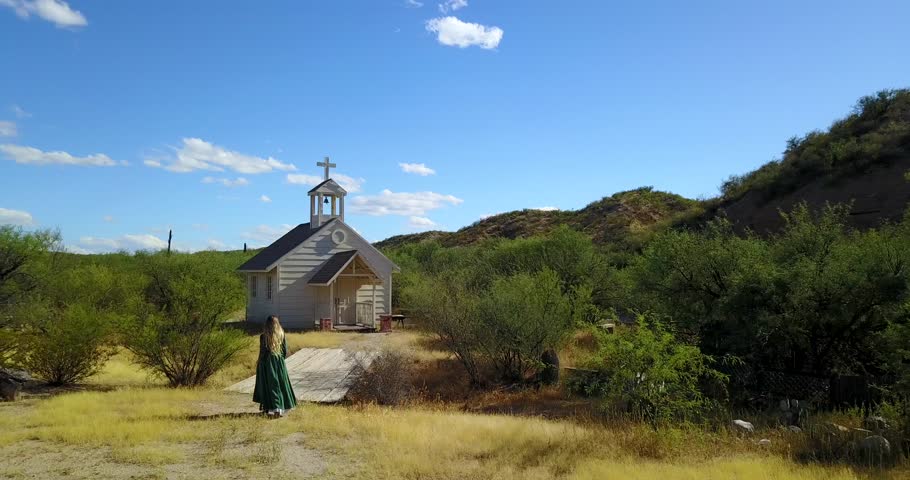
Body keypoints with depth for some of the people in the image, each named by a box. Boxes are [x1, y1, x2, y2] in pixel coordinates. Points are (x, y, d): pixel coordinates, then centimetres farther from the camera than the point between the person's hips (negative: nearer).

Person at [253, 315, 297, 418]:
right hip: (280, 363, 2)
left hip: (267, 363, -2)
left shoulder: (263, 336, -11)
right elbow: (285, 351, 0)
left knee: (270, 385, 6)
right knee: (281, 384, 11)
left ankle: (272, 409, 3)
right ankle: (280, 409, 11)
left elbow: (262, 352, -11)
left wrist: (259, 363, 0)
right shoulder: (281, 335, -3)